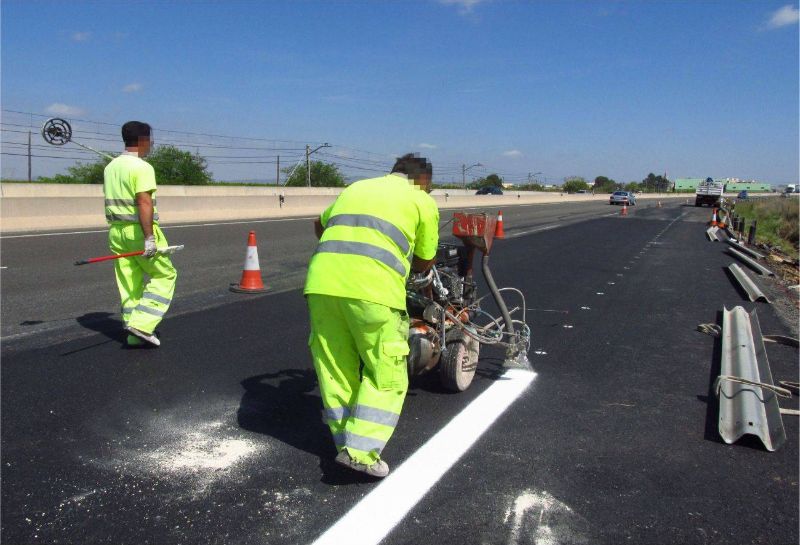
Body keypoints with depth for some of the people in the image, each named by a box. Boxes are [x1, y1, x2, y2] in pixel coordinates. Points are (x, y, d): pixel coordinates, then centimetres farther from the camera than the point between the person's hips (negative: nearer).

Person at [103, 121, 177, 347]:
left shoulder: (110, 167, 12)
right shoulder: (142, 167, -14)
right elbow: (144, 203, -22)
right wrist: (149, 238, -24)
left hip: (116, 230, 8)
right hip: (140, 230, -8)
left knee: (129, 283, 11)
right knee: (164, 275, 4)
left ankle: (135, 335, 15)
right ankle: (141, 324, -5)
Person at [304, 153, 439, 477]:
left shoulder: (356, 187, 29)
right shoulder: (422, 201, 16)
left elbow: (320, 224, 44)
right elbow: (425, 263, 21)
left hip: (322, 282, 5)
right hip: (372, 289, -5)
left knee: (334, 366, 16)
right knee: (386, 375, 7)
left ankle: (345, 441, 25)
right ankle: (361, 450, 0)